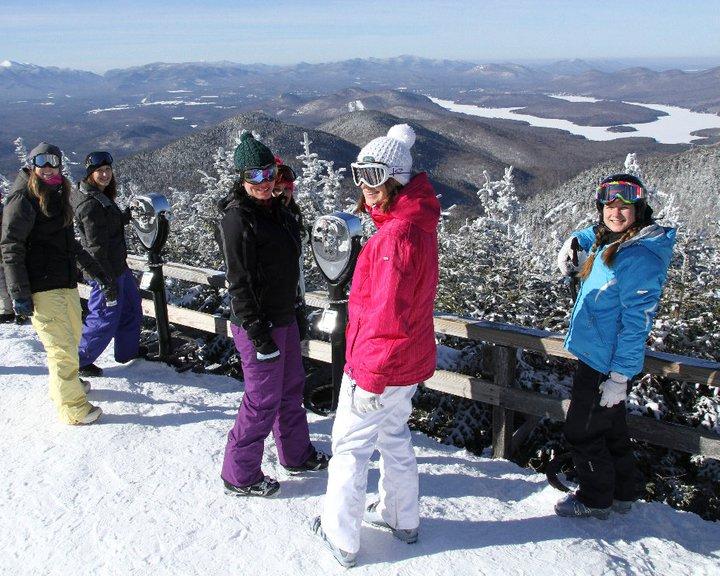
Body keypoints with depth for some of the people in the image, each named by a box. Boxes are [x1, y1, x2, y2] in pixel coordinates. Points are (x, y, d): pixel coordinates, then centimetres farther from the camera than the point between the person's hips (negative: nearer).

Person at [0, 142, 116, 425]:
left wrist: (99, 274, 23)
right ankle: (72, 407, 2)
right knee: (62, 347, -7)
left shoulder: (59, 197, 17)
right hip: (41, 287, -8)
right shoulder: (23, 199, -7)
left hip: (66, 283, 8)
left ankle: (63, 382, 41)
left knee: (73, 335, 20)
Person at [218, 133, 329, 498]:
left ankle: (297, 455, 39)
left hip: (284, 317, 9)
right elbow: (239, 283, -21)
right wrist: (259, 335, -21)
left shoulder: (275, 208, 7)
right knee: (263, 400, 1)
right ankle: (239, 476, 19)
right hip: (258, 324, -9)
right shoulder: (237, 218, -20)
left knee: (291, 388, 20)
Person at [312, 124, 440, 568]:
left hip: (378, 367, -9)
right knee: (395, 437, 24)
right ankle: (402, 518, 42)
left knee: (350, 447, 8)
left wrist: (371, 379, -20)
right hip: (409, 363, 9)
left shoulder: (397, 234, -26)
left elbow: (387, 317, -27)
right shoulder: (418, 222, 5)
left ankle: (341, 537, 24)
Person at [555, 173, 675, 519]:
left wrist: (620, 377, -22)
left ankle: (595, 500, 24)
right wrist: (574, 243, 10)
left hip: (607, 364, -9)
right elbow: (593, 233, 31)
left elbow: (636, 322, -23)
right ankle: (621, 494, 39)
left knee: (582, 432, 5)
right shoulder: (607, 242, 4)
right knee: (610, 428, 22)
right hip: (595, 356, 9)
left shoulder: (639, 257, -23)